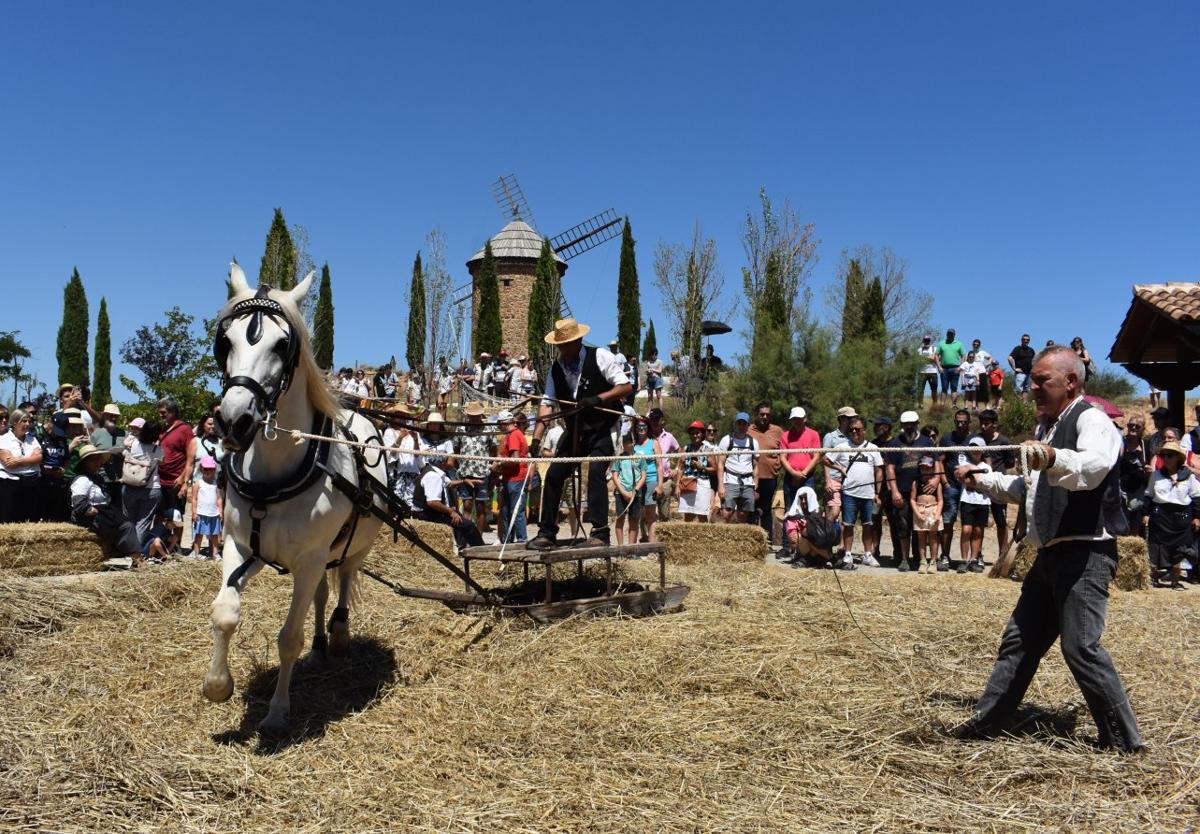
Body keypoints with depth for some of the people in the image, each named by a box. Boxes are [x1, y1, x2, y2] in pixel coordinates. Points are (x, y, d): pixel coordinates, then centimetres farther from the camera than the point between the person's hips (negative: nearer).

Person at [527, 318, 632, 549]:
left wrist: (597, 398, -26)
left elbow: (626, 387, -11)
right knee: (553, 475, 1)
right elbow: (548, 403, -1)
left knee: (596, 472, -23)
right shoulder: (556, 368, 4)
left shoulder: (600, 357, -9)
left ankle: (600, 532, -17)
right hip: (574, 432, 5)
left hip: (601, 429, -5)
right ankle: (546, 533, 11)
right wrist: (536, 438, -13)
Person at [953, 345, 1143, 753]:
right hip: (1051, 553, 10)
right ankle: (986, 720, 21)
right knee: (1020, 639, 13)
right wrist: (979, 479, 23)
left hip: (1084, 554, -9)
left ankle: (1124, 741, 1)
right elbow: (1028, 488, 30)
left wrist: (1052, 458, -53)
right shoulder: (1047, 427, 19)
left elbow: (1094, 466, -34)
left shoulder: (1091, 420, -10)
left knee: (1081, 646, -12)